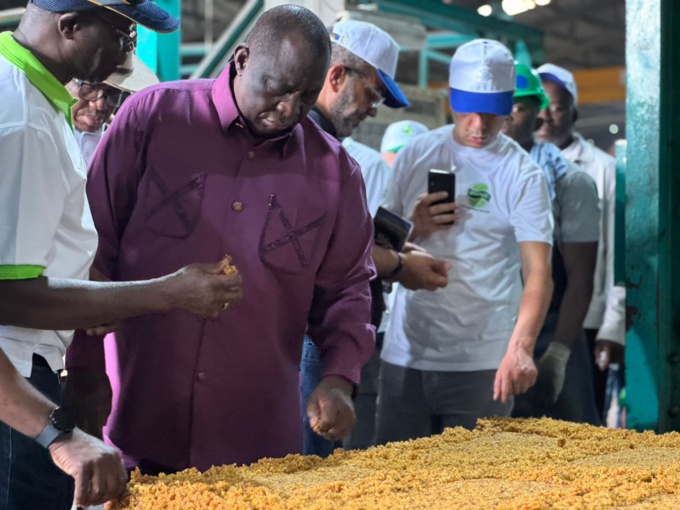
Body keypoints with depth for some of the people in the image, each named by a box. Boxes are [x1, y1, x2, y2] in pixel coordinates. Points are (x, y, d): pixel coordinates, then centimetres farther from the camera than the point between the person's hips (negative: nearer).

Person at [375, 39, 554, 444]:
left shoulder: (523, 175, -4)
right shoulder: (416, 155, 8)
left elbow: (538, 273, -15)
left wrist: (520, 348, -31)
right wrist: (414, 228, -7)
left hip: (483, 362, -3)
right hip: (406, 353, 3)